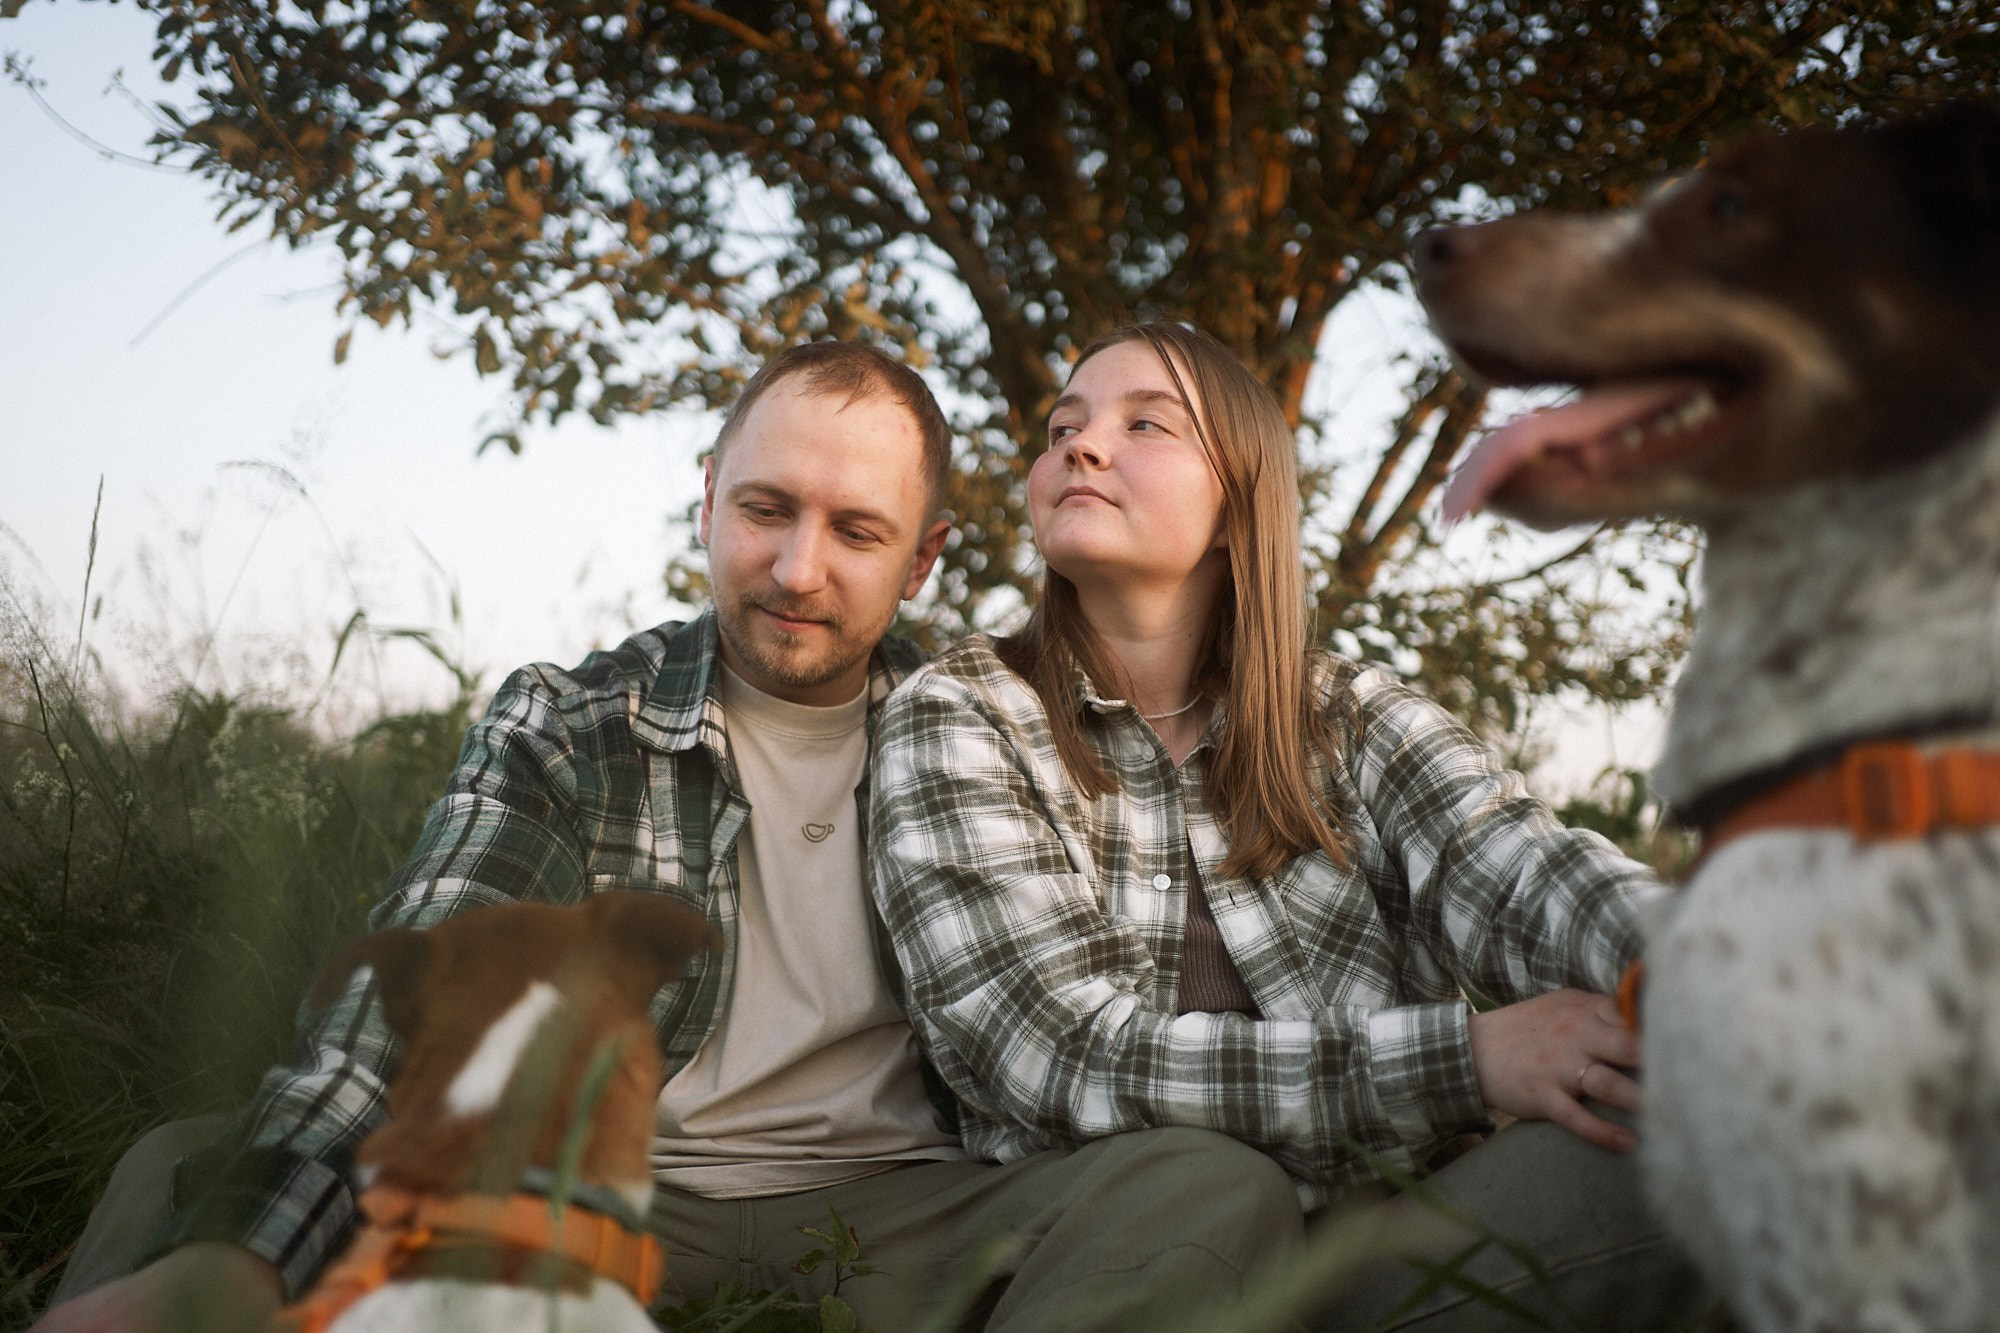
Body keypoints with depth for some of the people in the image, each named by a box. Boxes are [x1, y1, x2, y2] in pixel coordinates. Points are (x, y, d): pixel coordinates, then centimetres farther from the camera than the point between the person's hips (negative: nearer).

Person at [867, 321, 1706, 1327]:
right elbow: (1071, 1058, -12)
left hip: (1394, 1245, 2)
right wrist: (1466, 1058, -20)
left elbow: (1529, 879, -9)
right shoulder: (954, 717, 0)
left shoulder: (1350, 719, 10)